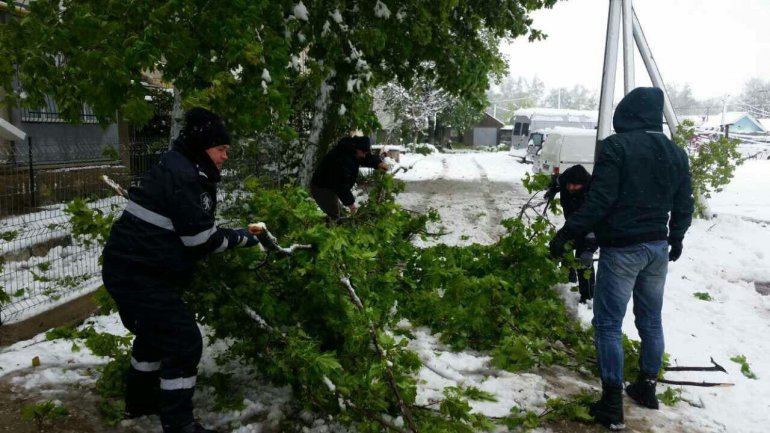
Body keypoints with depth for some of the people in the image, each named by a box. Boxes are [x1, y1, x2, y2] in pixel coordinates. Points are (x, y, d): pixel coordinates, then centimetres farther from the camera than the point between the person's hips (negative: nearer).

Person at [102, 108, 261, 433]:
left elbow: (191, 228, 18)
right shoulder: (182, 176, -21)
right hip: (139, 275, -11)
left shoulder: (184, 172, 13)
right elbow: (199, 237, -21)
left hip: (134, 270, 11)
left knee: (155, 332, 27)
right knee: (183, 342, -7)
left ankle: (140, 399, 46)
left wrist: (232, 236, 9)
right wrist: (239, 238, -8)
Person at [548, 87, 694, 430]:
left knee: (608, 325, 0)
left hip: (621, 248, -7)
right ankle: (647, 387, 32)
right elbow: (684, 205, 13)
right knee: (651, 320, 18)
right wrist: (676, 239, 29)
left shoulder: (616, 146, -14)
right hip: (657, 247, 7)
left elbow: (599, 201, -21)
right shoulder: (676, 152, 7)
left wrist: (566, 234, -15)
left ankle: (612, 405, 3)